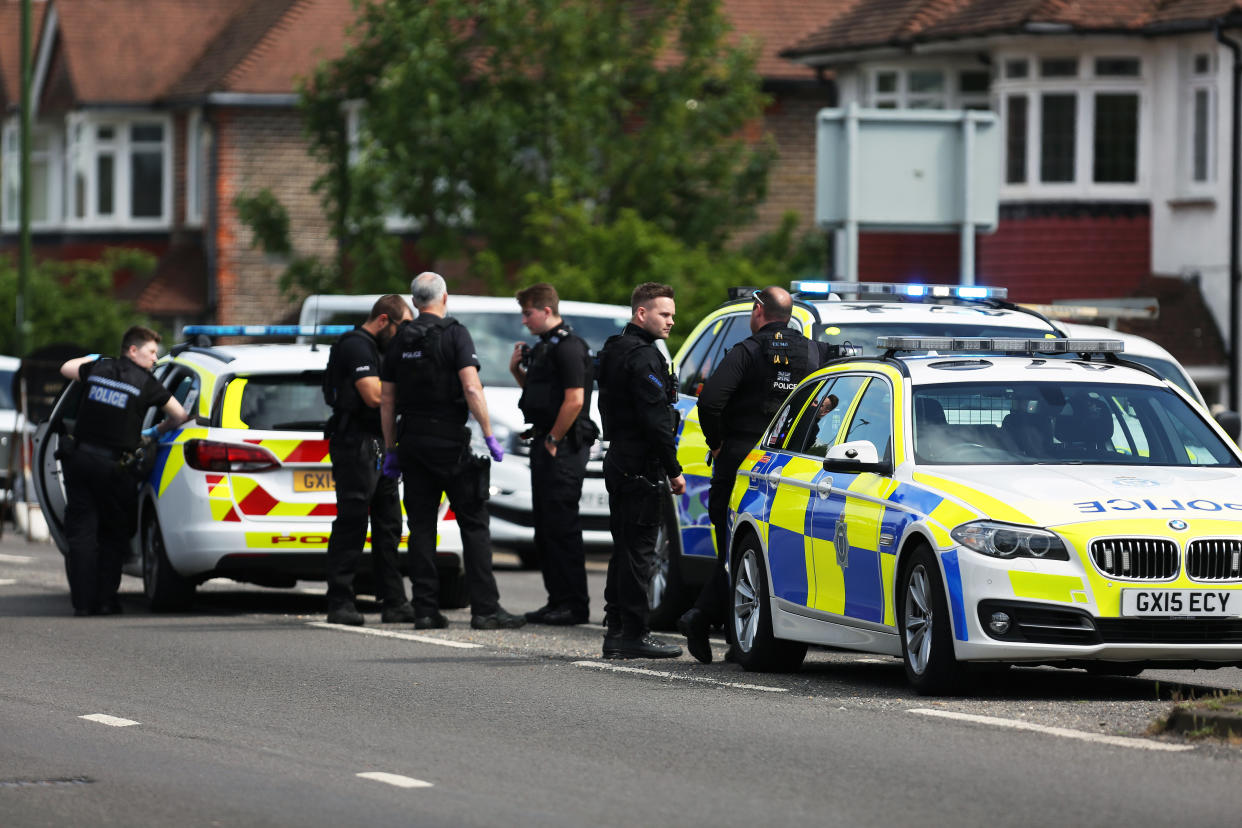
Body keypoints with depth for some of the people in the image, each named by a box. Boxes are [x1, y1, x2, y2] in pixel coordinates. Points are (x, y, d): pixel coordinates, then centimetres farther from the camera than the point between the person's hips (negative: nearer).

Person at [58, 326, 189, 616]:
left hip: (79, 458, 3)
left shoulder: (98, 369, 6)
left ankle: (83, 600, 2)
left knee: (81, 532, 6)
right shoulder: (145, 383, -4)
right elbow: (179, 415, 2)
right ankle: (105, 599, 7)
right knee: (114, 536, 11)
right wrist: (157, 431, 21)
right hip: (112, 464, -3)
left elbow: (66, 369, 26)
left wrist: (89, 358, 44)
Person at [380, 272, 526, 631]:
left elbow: (387, 401, 10)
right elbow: (471, 389, -17)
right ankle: (485, 608, -7)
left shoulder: (400, 341, 9)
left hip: (412, 440, 5)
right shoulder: (454, 334, -7)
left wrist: (391, 449, 16)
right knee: (474, 523, -1)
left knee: (421, 527, 6)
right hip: (450, 440, -5)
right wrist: (489, 436, -12)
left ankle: (425, 609, 2)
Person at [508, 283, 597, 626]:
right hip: (544, 444, 10)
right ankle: (557, 600, 17)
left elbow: (574, 400, -21)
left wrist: (553, 440, -16)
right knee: (545, 525, 12)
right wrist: (517, 370, 11)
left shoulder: (568, 347, -14)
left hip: (564, 447, -10)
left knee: (561, 525, -9)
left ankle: (575, 605, -6)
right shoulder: (544, 346, 17)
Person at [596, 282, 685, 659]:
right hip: (641, 466, -10)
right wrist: (674, 470, -16)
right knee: (638, 550, -7)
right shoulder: (642, 357, -15)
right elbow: (656, 419, -20)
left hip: (619, 460, 10)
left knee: (625, 549, 14)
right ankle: (634, 635, -6)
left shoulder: (615, 351, 17)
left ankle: (616, 630, 17)